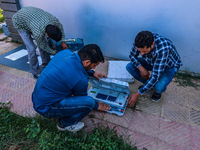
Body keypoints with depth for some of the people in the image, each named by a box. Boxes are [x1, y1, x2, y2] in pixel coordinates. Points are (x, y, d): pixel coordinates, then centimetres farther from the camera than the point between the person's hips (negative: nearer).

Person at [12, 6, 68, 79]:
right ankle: (36, 73, 3)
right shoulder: (38, 33, -42)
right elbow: (43, 46, -20)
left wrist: (63, 42, -7)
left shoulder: (54, 20, -29)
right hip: (19, 23, -6)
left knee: (44, 41, 3)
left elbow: (60, 26, -3)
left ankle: (46, 63, 22)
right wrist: (55, 53, -8)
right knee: (31, 49, -13)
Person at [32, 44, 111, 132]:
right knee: (89, 102, -20)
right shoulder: (81, 79, -26)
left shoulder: (65, 52, -6)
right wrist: (97, 106, 12)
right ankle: (64, 124, 7)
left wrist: (92, 73, 17)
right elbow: (82, 100, -5)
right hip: (45, 108, -9)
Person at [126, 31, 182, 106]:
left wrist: (137, 95, -36)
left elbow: (155, 76, -40)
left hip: (169, 66, -5)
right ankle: (148, 84, 7)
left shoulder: (162, 49, -42)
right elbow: (132, 55, -8)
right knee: (129, 66, -15)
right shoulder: (140, 41, -27)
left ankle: (158, 91, 6)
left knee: (158, 87, -34)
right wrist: (141, 68, -28)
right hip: (152, 61, 5)